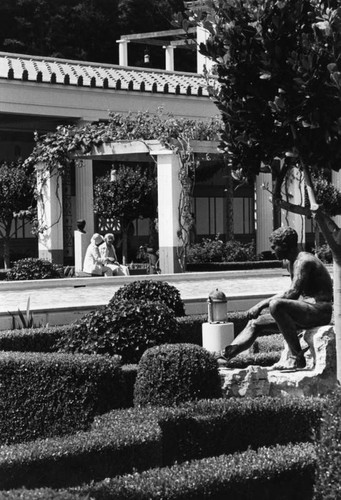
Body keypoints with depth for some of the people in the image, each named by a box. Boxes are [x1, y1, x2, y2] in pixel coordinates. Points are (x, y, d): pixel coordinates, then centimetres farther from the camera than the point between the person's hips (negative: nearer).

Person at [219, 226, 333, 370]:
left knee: (276, 305, -34)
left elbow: (293, 293, -27)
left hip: (320, 311, -10)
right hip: (307, 310, 10)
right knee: (256, 321, 10)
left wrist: (262, 304, -25)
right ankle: (226, 355, 7)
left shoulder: (304, 261, -16)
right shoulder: (292, 262, 16)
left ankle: (297, 357, -28)